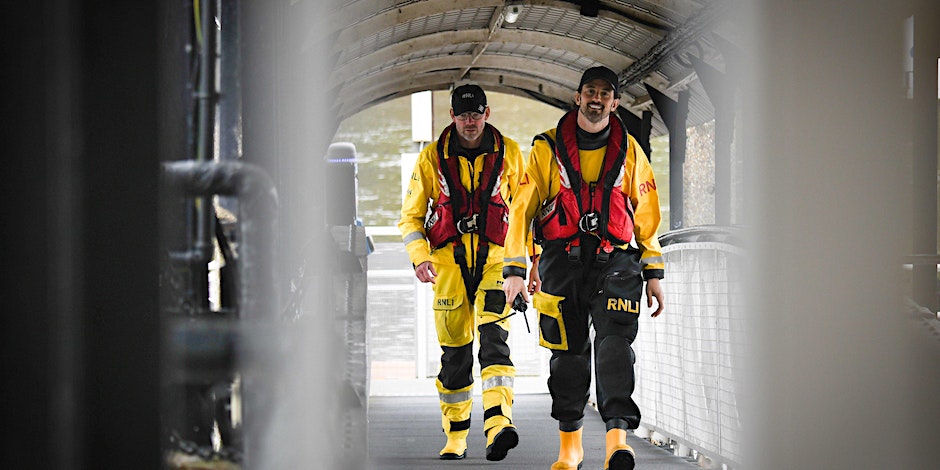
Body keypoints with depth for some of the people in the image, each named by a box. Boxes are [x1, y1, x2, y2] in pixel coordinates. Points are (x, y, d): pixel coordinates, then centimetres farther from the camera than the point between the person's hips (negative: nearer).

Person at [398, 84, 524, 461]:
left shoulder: (508, 154, 6)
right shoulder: (432, 157, 5)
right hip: (449, 260, 1)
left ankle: (498, 425, -35)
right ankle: (455, 438, 15)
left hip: (495, 259, -1)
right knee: (455, 350, 2)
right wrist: (419, 257, -6)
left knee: (494, 335, -21)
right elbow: (411, 215, 9)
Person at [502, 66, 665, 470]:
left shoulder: (628, 150, 11)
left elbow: (647, 215, 15)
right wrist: (515, 269, -5)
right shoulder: (547, 148, 6)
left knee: (615, 339, -17)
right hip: (562, 261, 0)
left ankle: (618, 433, -27)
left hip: (615, 259, 0)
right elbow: (521, 210, 3)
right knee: (569, 350, 2)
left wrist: (653, 273, 11)